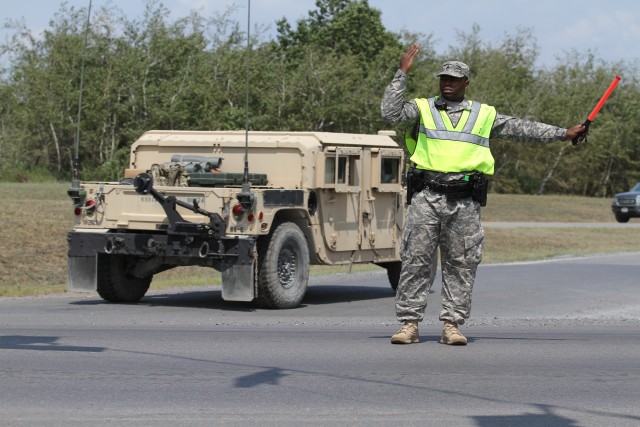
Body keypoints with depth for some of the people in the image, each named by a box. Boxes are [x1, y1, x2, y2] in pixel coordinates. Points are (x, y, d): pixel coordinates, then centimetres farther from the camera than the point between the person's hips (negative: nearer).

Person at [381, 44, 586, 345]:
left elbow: (521, 129, 18)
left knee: (461, 264, 2)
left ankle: (452, 325, 8)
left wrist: (563, 134, 16)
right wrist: (402, 74, -7)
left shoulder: (484, 115, 16)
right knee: (416, 260, -3)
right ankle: (409, 324, 1)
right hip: (426, 196, -2)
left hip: (465, 201, 2)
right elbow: (391, 113, -6)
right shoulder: (421, 109, 11)